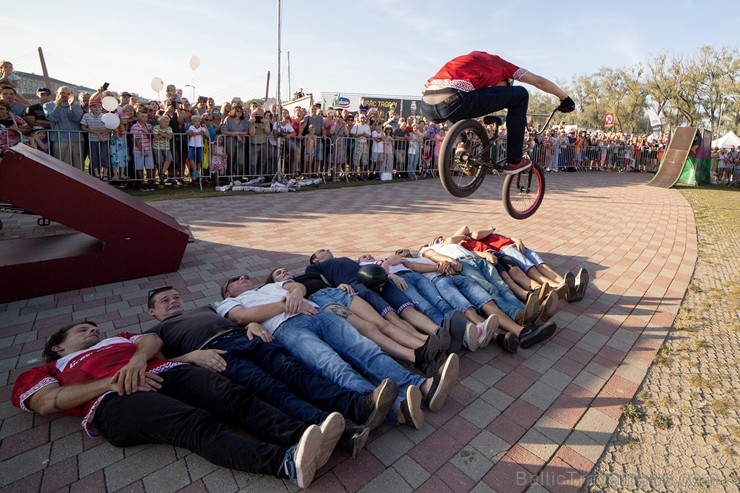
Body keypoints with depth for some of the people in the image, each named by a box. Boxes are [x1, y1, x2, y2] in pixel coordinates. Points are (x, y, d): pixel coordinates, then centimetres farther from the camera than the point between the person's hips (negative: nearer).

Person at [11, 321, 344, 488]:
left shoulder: (117, 339, 41)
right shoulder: (42, 373, 30)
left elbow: (153, 340, 21)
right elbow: (47, 402, 6)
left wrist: (138, 359, -2)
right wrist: (113, 381, -8)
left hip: (165, 373, 5)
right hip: (114, 403, -5)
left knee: (235, 397, -25)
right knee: (198, 424, -34)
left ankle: (301, 438, -41)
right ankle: (285, 462, -53)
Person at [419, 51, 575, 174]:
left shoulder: (468, 60, 41)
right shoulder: (499, 64, 27)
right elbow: (540, 81, 30)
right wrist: (566, 99, 42)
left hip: (427, 106, 6)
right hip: (453, 101, -6)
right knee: (520, 94, 12)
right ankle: (514, 161, 14)